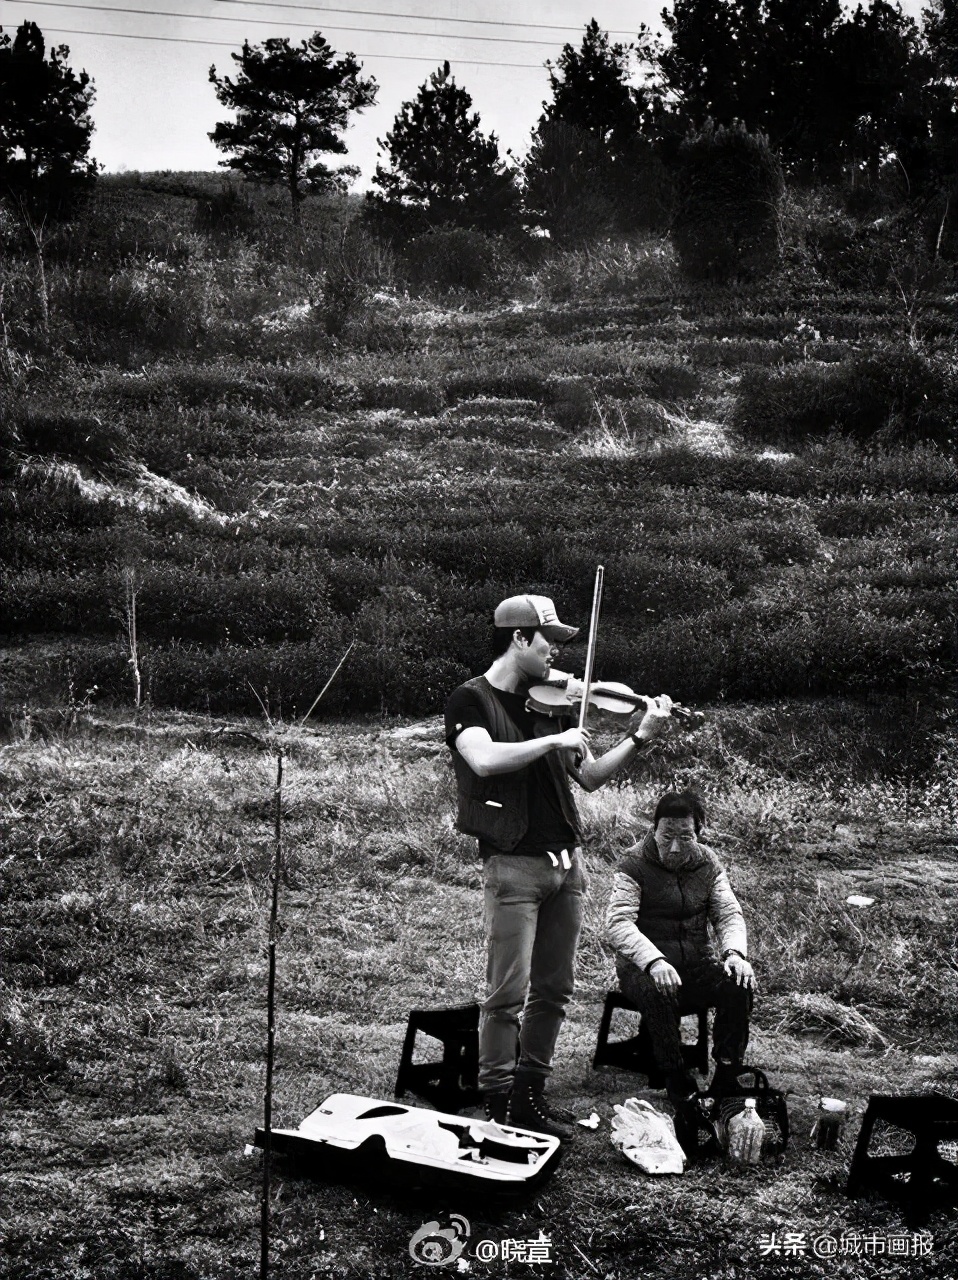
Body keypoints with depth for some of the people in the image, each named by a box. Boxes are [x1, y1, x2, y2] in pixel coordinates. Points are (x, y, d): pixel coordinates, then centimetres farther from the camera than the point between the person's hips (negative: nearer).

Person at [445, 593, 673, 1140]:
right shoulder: (472, 700, -5)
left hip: (567, 863, 7)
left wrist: (640, 738, 3)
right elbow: (485, 760, -24)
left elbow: (591, 777, 13)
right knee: (509, 993, -6)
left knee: (554, 990, 11)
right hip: (514, 864, -6)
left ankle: (532, 1093, 24)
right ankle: (499, 1105, 5)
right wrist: (555, 741, -20)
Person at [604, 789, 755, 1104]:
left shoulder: (707, 863, 7)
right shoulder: (634, 864, -9)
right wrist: (654, 961, -37)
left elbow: (729, 913, 5)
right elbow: (618, 924, -20)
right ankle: (677, 1082, -22)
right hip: (644, 964, -4)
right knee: (657, 991, -37)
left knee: (739, 985, -24)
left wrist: (734, 952, -19)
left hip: (696, 960, 4)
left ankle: (726, 1080, -13)